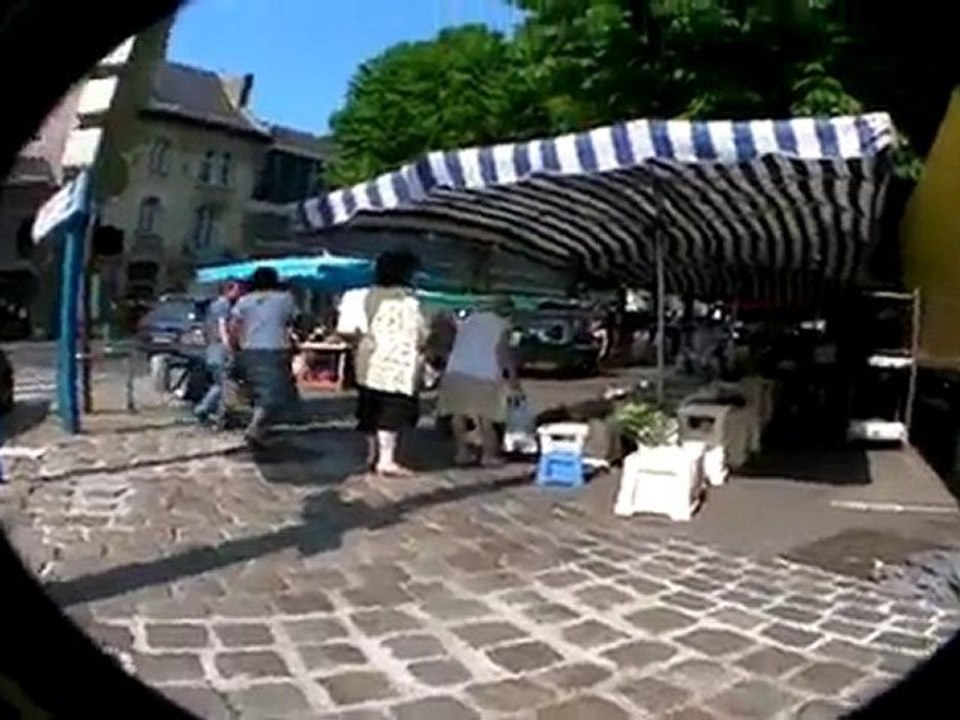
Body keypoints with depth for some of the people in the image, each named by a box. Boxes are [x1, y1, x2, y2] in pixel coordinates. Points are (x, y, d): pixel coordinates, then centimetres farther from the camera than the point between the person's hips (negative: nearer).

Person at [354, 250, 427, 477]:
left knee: (371, 409, 14)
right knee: (393, 410, -3)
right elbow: (419, 333, -8)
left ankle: (373, 454, 26)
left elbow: (363, 328, 8)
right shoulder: (407, 298, -12)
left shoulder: (371, 295, 6)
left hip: (370, 360, 7)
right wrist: (421, 348, 9)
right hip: (398, 361, -7)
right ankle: (386, 460, -4)